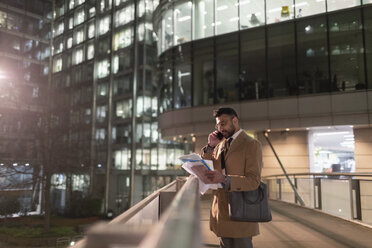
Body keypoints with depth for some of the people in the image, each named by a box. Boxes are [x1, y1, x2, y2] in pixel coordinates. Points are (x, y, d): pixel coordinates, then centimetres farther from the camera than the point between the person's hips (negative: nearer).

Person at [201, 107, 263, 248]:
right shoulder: (221, 144, 14)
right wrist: (210, 146, 2)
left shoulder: (251, 145, -9)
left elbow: (254, 181, -18)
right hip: (222, 212, 7)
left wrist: (224, 179, -31)